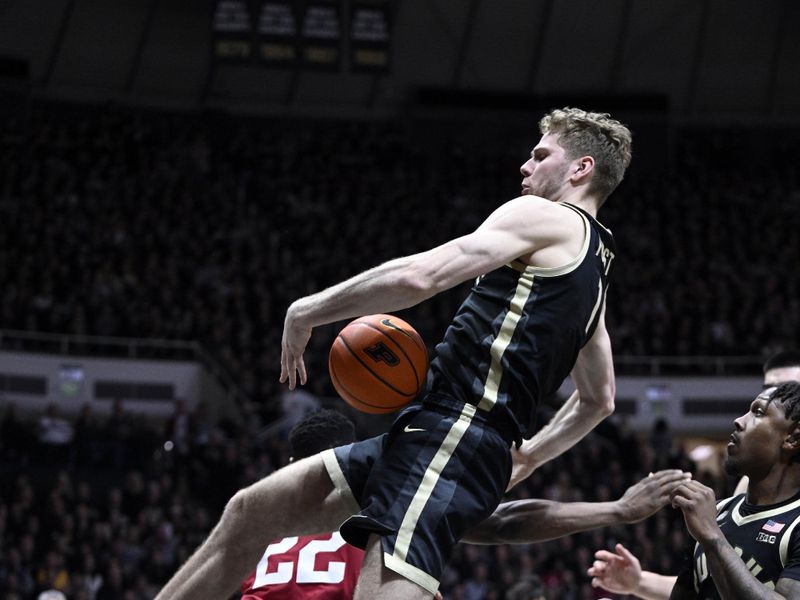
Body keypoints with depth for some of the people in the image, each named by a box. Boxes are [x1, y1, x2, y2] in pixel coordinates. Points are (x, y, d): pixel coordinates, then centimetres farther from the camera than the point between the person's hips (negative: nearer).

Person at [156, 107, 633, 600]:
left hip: (450, 433, -10)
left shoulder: (543, 215, -3)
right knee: (248, 514, 13)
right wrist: (527, 457, 36)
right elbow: (599, 401, 34)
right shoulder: (592, 264, 25)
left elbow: (418, 276, -15)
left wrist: (309, 310, -5)